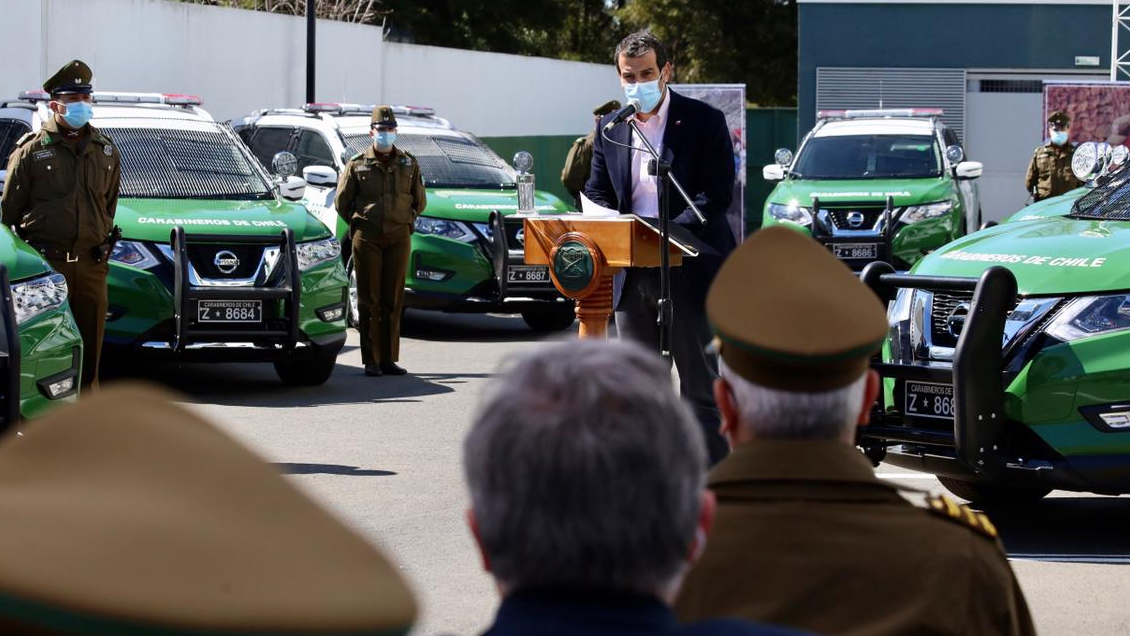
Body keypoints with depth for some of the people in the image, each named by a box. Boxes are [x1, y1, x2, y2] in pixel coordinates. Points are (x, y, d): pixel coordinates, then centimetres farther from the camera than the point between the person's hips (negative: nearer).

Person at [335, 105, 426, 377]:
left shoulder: (409, 164, 9)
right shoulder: (357, 164, 3)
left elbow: (420, 202, 19)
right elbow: (341, 202, 9)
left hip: (398, 238, 2)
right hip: (367, 239, -2)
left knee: (393, 301, 2)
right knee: (369, 300, -4)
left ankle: (389, 359, 7)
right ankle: (371, 361, -2)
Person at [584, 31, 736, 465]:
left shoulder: (704, 121, -6)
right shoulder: (610, 128, 9)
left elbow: (716, 195, -12)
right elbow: (597, 193, 12)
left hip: (689, 270, -5)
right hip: (632, 275, 5)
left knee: (700, 387, 0)